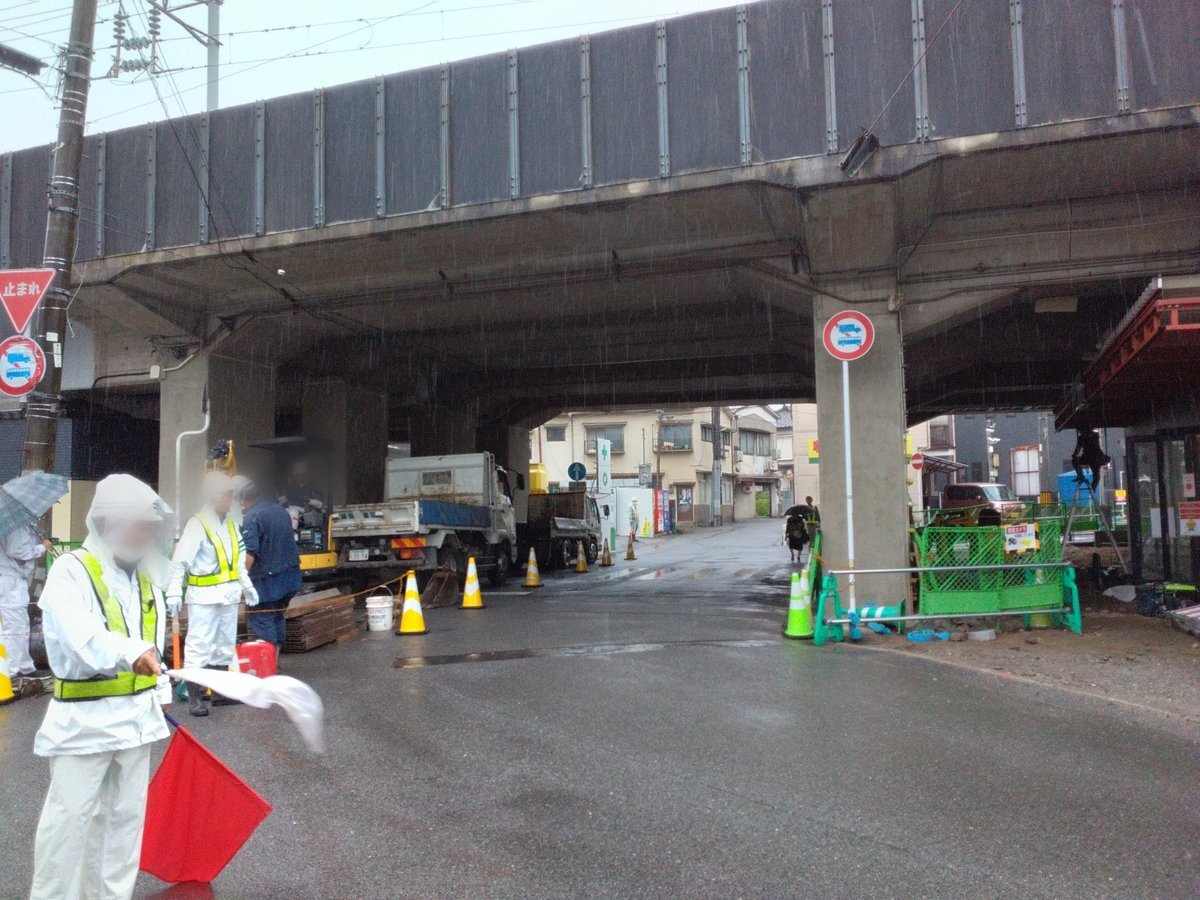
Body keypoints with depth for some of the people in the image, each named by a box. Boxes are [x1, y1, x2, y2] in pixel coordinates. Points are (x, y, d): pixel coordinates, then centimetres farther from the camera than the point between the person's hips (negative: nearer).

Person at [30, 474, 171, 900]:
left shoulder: (146, 576, 8)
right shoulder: (70, 571, -14)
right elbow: (78, 632, -33)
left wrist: (160, 693, 16)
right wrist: (132, 652, -50)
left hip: (137, 714, 7)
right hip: (84, 718, -6)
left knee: (126, 815, 15)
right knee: (70, 818, -1)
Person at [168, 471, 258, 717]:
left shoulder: (231, 525, 11)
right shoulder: (197, 524, -12)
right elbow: (180, 561, -16)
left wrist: (247, 586, 18)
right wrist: (174, 592, -23)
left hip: (228, 595, 8)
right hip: (203, 596, -8)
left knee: (225, 645, 16)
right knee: (199, 647, -5)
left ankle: (220, 691, 28)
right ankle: (194, 697, 4)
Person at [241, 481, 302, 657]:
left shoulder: (251, 517, -12)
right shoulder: (281, 510, 12)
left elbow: (250, 552, -21)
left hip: (267, 578, -8)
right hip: (290, 575, 8)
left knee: (262, 620, -2)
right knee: (278, 615, 18)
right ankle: (276, 654, 24)